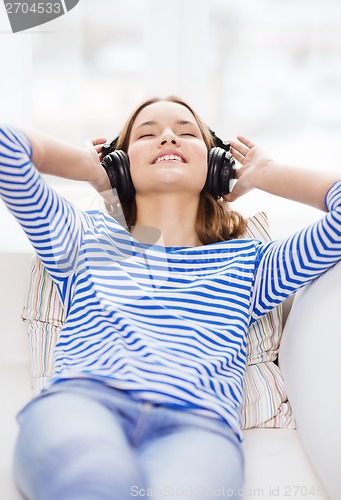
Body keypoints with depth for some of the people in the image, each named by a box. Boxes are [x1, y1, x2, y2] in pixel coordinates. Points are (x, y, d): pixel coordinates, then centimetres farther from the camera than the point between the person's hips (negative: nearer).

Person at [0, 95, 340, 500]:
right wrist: (92, 169, 32)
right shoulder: (87, 238, 27)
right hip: (80, 398, 1)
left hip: (198, 422, 0)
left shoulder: (249, 263, 26)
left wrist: (261, 174, 31)